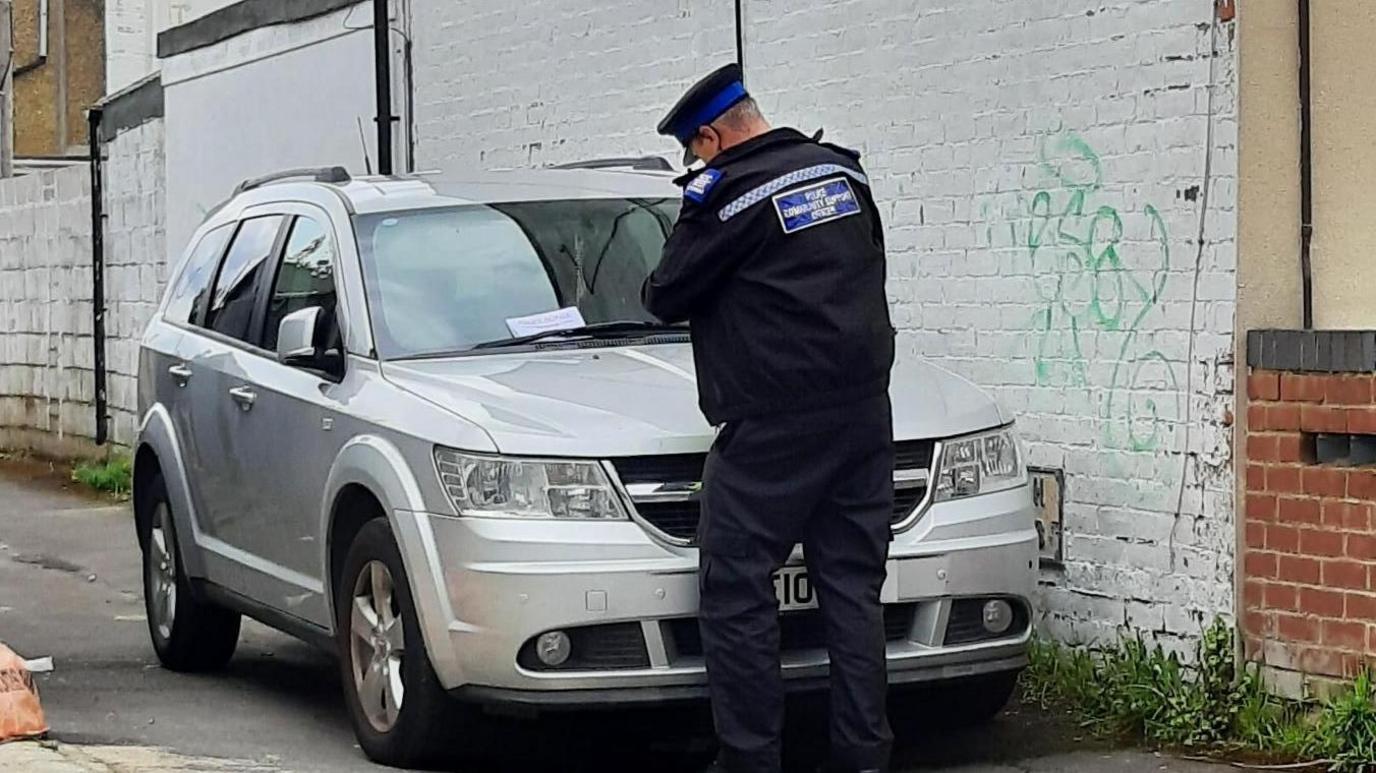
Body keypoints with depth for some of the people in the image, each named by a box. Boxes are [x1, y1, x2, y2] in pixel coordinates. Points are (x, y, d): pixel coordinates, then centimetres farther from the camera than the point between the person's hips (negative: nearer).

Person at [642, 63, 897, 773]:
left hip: (770, 428, -7)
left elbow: (666, 298, -5)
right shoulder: (841, 172, 11)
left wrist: (661, 287, 15)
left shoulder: (727, 194, -10)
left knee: (736, 592, -1)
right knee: (853, 588, 10)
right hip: (863, 416, 7)